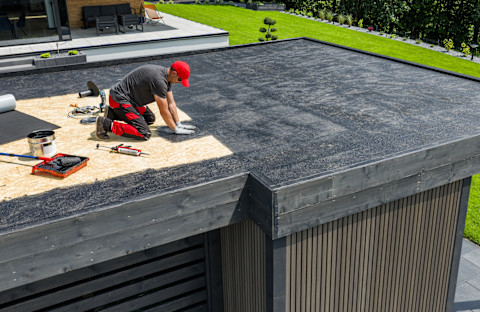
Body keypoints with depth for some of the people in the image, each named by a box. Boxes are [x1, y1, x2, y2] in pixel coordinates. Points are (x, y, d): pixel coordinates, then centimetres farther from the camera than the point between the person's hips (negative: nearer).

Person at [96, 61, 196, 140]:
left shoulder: (167, 77, 4)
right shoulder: (158, 80, -26)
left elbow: (171, 104, 12)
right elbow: (164, 111, -19)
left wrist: (179, 124, 10)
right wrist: (176, 129, -8)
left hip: (129, 97, 10)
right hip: (119, 100, -10)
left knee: (150, 119, 23)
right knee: (144, 134, -16)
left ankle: (113, 113, 18)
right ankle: (106, 124, -13)